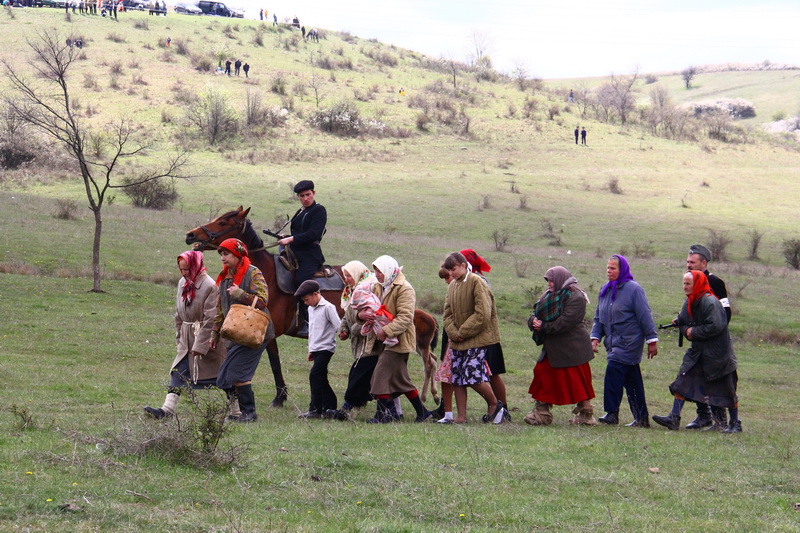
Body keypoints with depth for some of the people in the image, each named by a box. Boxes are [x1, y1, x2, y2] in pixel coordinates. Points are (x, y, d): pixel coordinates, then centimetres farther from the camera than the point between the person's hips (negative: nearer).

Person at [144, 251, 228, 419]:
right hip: (187, 339, 7)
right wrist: (179, 338, 12)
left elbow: (210, 320, -19)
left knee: (218, 377, 1)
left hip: (206, 338, -7)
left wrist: (200, 346, -20)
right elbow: (179, 315, 16)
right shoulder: (182, 283, 8)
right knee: (178, 372, -2)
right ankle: (168, 409, -5)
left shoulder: (209, 286, -16)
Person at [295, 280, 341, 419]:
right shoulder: (311, 309, 17)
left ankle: (315, 410, -16)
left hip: (326, 348, -9)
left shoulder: (328, 307, -10)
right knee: (321, 379, 10)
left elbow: (339, 326, -14)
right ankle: (330, 406, 16)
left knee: (315, 376, -16)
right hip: (316, 349, 9)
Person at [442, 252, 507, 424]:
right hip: (458, 341, 8)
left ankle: (494, 404, 10)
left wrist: (463, 333, -15)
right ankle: (461, 417, 10)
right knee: (457, 379, 5)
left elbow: (482, 314, -18)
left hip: (476, 340, -8)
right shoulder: (452, 285, 13)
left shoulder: (476, 282, -11)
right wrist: (454, 333, -7)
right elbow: (448, 314, 12)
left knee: (474, 376, -13)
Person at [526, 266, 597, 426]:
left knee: (578, 382, -3)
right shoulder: (549, 295, 13)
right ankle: (541, 414, 13)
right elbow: (536, 313, 11)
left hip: (572, 348, -9)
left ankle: (586, 415, 6)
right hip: (552, 348, 9)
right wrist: (534, 321, -13)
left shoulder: (575, 297, -15)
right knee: (542, 374, 7)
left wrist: (544, 327, -19)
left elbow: (566, 322, -24)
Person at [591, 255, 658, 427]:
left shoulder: (633, 289, -9)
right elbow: (599, 317, 18)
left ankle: (612, 413, -17)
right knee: (632, 380, 9)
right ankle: (641, 418, 12)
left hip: (629, 341, -7)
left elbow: (645, 316, -10)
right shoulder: (605, 290, 13)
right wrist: (595, 337, 5)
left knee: (614, 371, -19)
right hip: (614, 342, 7)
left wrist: (652, 340, -10)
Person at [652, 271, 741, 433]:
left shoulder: (710, 302, -20)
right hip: (697, 351, 8)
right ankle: (674, 418, -2)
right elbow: (682, 323, 17)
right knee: (682, 382, -2)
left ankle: (735, 423, 13)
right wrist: (687, 331, -5)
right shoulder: (689, 302, 8)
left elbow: (715, 326, -27)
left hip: (718, 354, -8)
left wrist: (695, 332, -17)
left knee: (727, 389, 2)